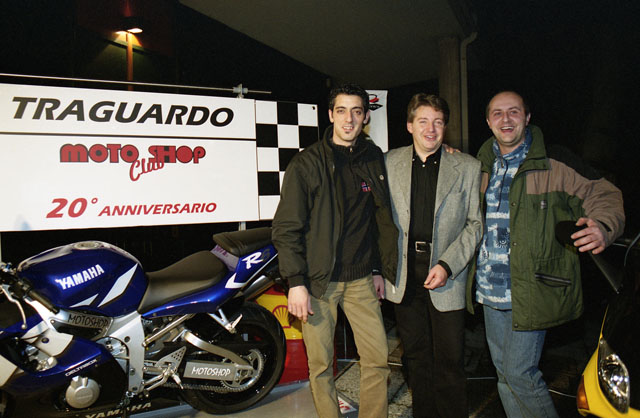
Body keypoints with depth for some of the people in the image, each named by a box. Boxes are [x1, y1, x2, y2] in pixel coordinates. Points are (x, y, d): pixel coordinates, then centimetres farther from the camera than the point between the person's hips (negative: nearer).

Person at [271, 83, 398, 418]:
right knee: (321, 365, 6)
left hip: (361, 280, 4)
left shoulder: (374, 160, 9)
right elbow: (286, 227, -6)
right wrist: (295, 282, -12)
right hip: (317, 281, -3)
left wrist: (380, 269, 15)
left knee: (378, 359, 5)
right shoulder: (307, 163, -4)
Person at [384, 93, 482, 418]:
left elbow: (475, 223, -1)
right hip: (404, 277, 2)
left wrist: (446, 265, -12)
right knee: (416, 357, 15)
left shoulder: (467, 166, 0)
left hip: (446, 277, -2)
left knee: (449, 362, 5)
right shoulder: (390, 162, 6)